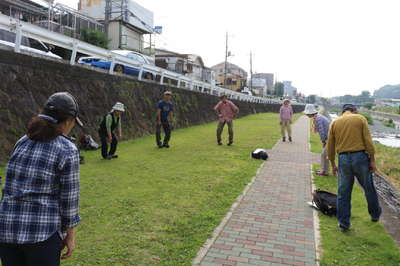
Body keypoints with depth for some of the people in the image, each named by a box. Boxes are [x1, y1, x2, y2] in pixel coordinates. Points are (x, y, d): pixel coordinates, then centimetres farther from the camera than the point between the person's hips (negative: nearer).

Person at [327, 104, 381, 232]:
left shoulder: (334, 122, 8)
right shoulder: (361, 118, 2)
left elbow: (330, 146, 8)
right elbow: (368, 141, -5)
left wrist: (333, 164, 17)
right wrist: (372, 160, 0)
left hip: (343, 159, 1)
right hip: (360, 157, -1)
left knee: (343, 193, 9)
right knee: (369, 188, 19)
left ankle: (344, 223, 15)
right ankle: (375, 214, 38)